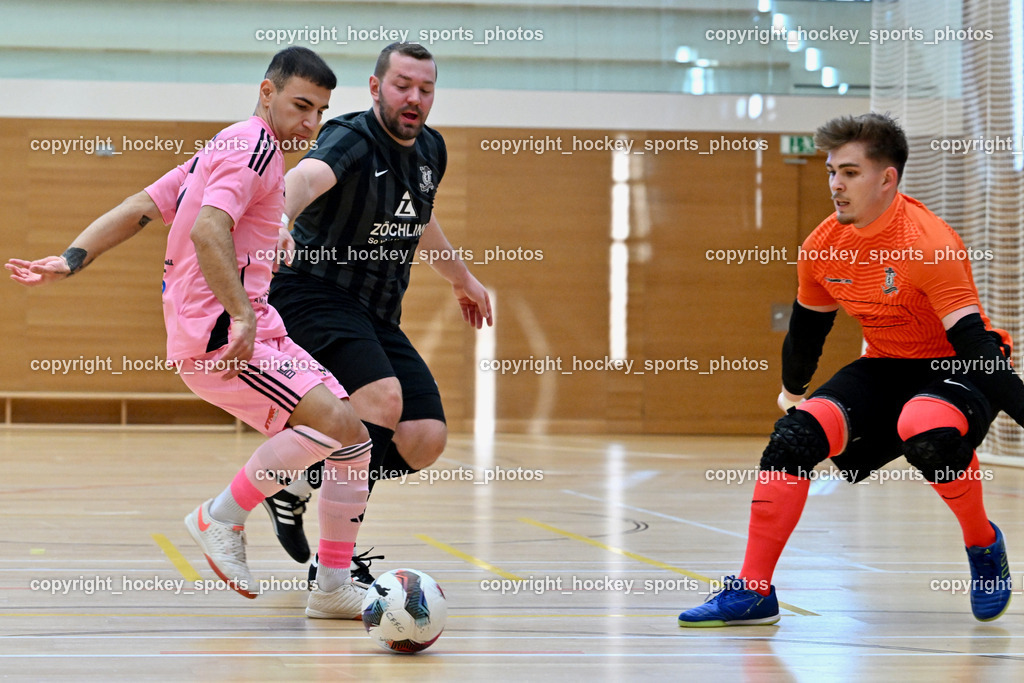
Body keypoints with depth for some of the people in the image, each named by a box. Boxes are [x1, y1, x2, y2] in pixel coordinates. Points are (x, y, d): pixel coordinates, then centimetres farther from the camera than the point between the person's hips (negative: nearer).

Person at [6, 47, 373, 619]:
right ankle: (222, 518, -12)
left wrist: (70, 261, 8)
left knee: (354, 441, 5)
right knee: (336, 420, -25)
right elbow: (207, 231, -24)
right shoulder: (254, 145, -9)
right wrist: (242, 315, -28)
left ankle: (334, 587, 10)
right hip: (216, 333, -10)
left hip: (253, 331, 10)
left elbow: (138, 209, 16)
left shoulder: (227, 149, 22)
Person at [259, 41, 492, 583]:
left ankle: (301, 487, 16)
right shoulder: (353, 138, -17)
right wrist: (279, 219, -63)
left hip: (376, 316, 8)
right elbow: (308, 176, -41)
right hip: (313, 296, -8)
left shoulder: (430, 150, 8)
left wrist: (462, 279, 42)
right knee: (383, 400, -31)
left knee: (427, 439, -4)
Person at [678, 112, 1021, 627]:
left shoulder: (928, 244, -25)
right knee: (794, 436, -16)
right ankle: (753, 591, -8)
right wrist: (792, 388, 29)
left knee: (925, 433, -39)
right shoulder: (822, 247, -5)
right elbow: (808, 324, 16)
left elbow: (973, 342, -27)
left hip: (956, 370, -6)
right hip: (885, 369, 6)